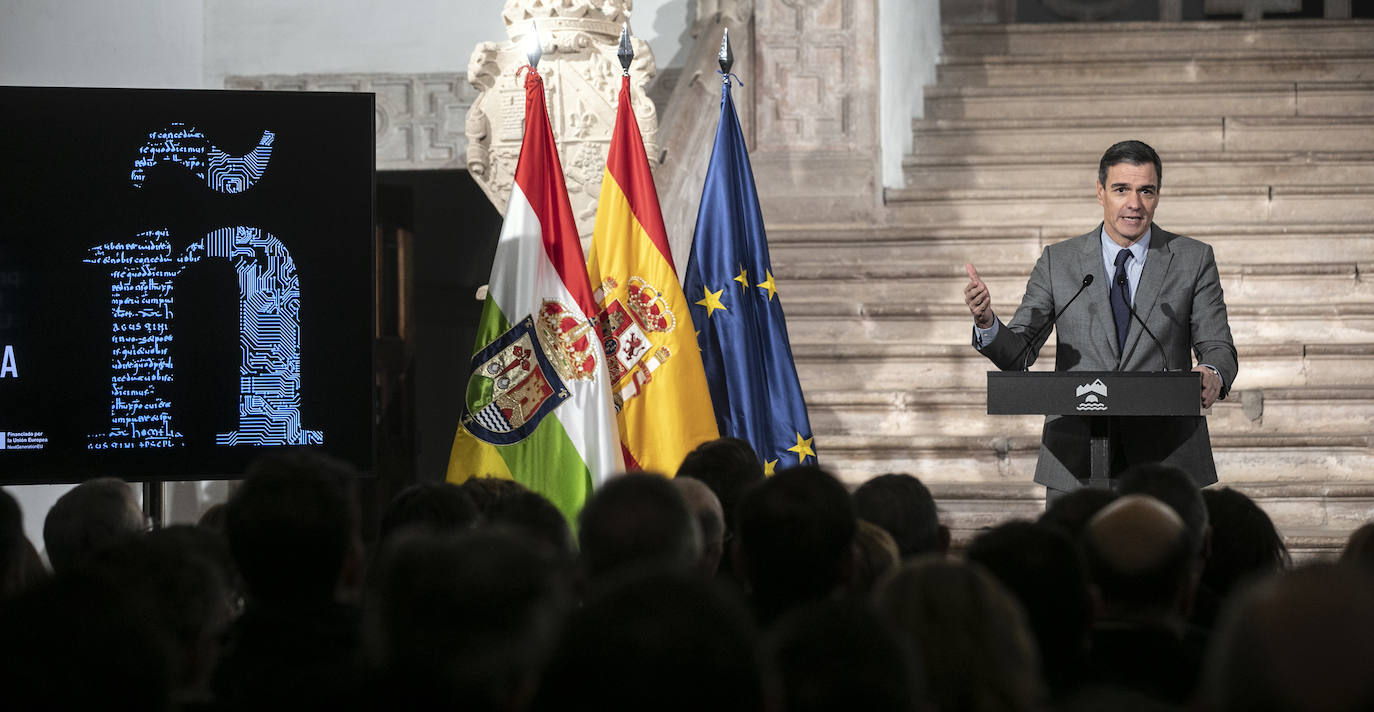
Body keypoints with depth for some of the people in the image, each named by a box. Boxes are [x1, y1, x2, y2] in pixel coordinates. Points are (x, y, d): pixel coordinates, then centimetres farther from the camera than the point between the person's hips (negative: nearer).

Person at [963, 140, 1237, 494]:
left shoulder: (1194, 260, 6)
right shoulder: (1058, 261, 7)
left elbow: (1218, 348, 4)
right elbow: (1018, 354, 4)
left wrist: (1213, 375, -22)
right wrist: (986, 322, -19)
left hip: (1166, 458, 0)